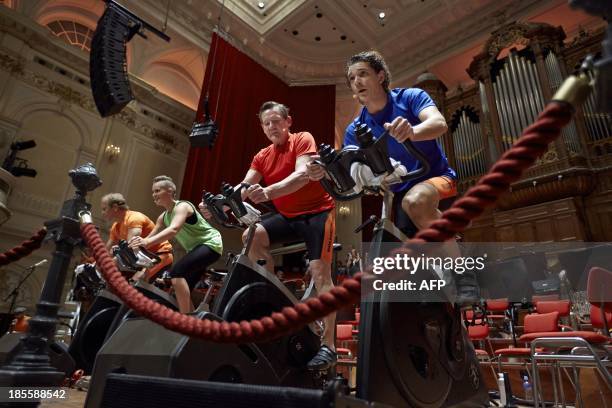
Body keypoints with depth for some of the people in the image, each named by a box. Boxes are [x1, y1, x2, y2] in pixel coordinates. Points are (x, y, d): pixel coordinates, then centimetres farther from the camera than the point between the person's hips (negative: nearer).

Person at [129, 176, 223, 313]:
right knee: (182, 293, 7)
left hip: (210, 244, -10)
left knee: (176, 272, -27)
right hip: (195, 248, 10)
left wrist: (147, 242, -49)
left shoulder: (182, 206, -18)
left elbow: (174, 229, -37)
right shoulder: (163, 217, 8)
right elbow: (150, 237, 5)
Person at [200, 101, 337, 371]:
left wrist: (267, 192, -44)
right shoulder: (262, 157, 6)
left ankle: (328, 346, -9)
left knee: (320, 273, -16)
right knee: (252, 235, -17)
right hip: (288, 216, 6)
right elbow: (244, 188, -6)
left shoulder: (303, 139, -9)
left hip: (318, 211, -5)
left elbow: (302, 175, -27)